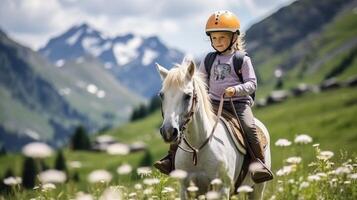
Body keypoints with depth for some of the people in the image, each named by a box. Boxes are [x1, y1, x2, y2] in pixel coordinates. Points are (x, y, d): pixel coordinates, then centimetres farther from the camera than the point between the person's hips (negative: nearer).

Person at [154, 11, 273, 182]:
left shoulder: (242, 59, -1)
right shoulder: (209, 60, 12)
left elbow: (252, 84, -6)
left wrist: (236, 89, -24)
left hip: (238, 102, -4)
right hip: (213, 102, 4)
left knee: (248, 126, -31)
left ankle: (260, 163, -23)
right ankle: (172, 158, -6)